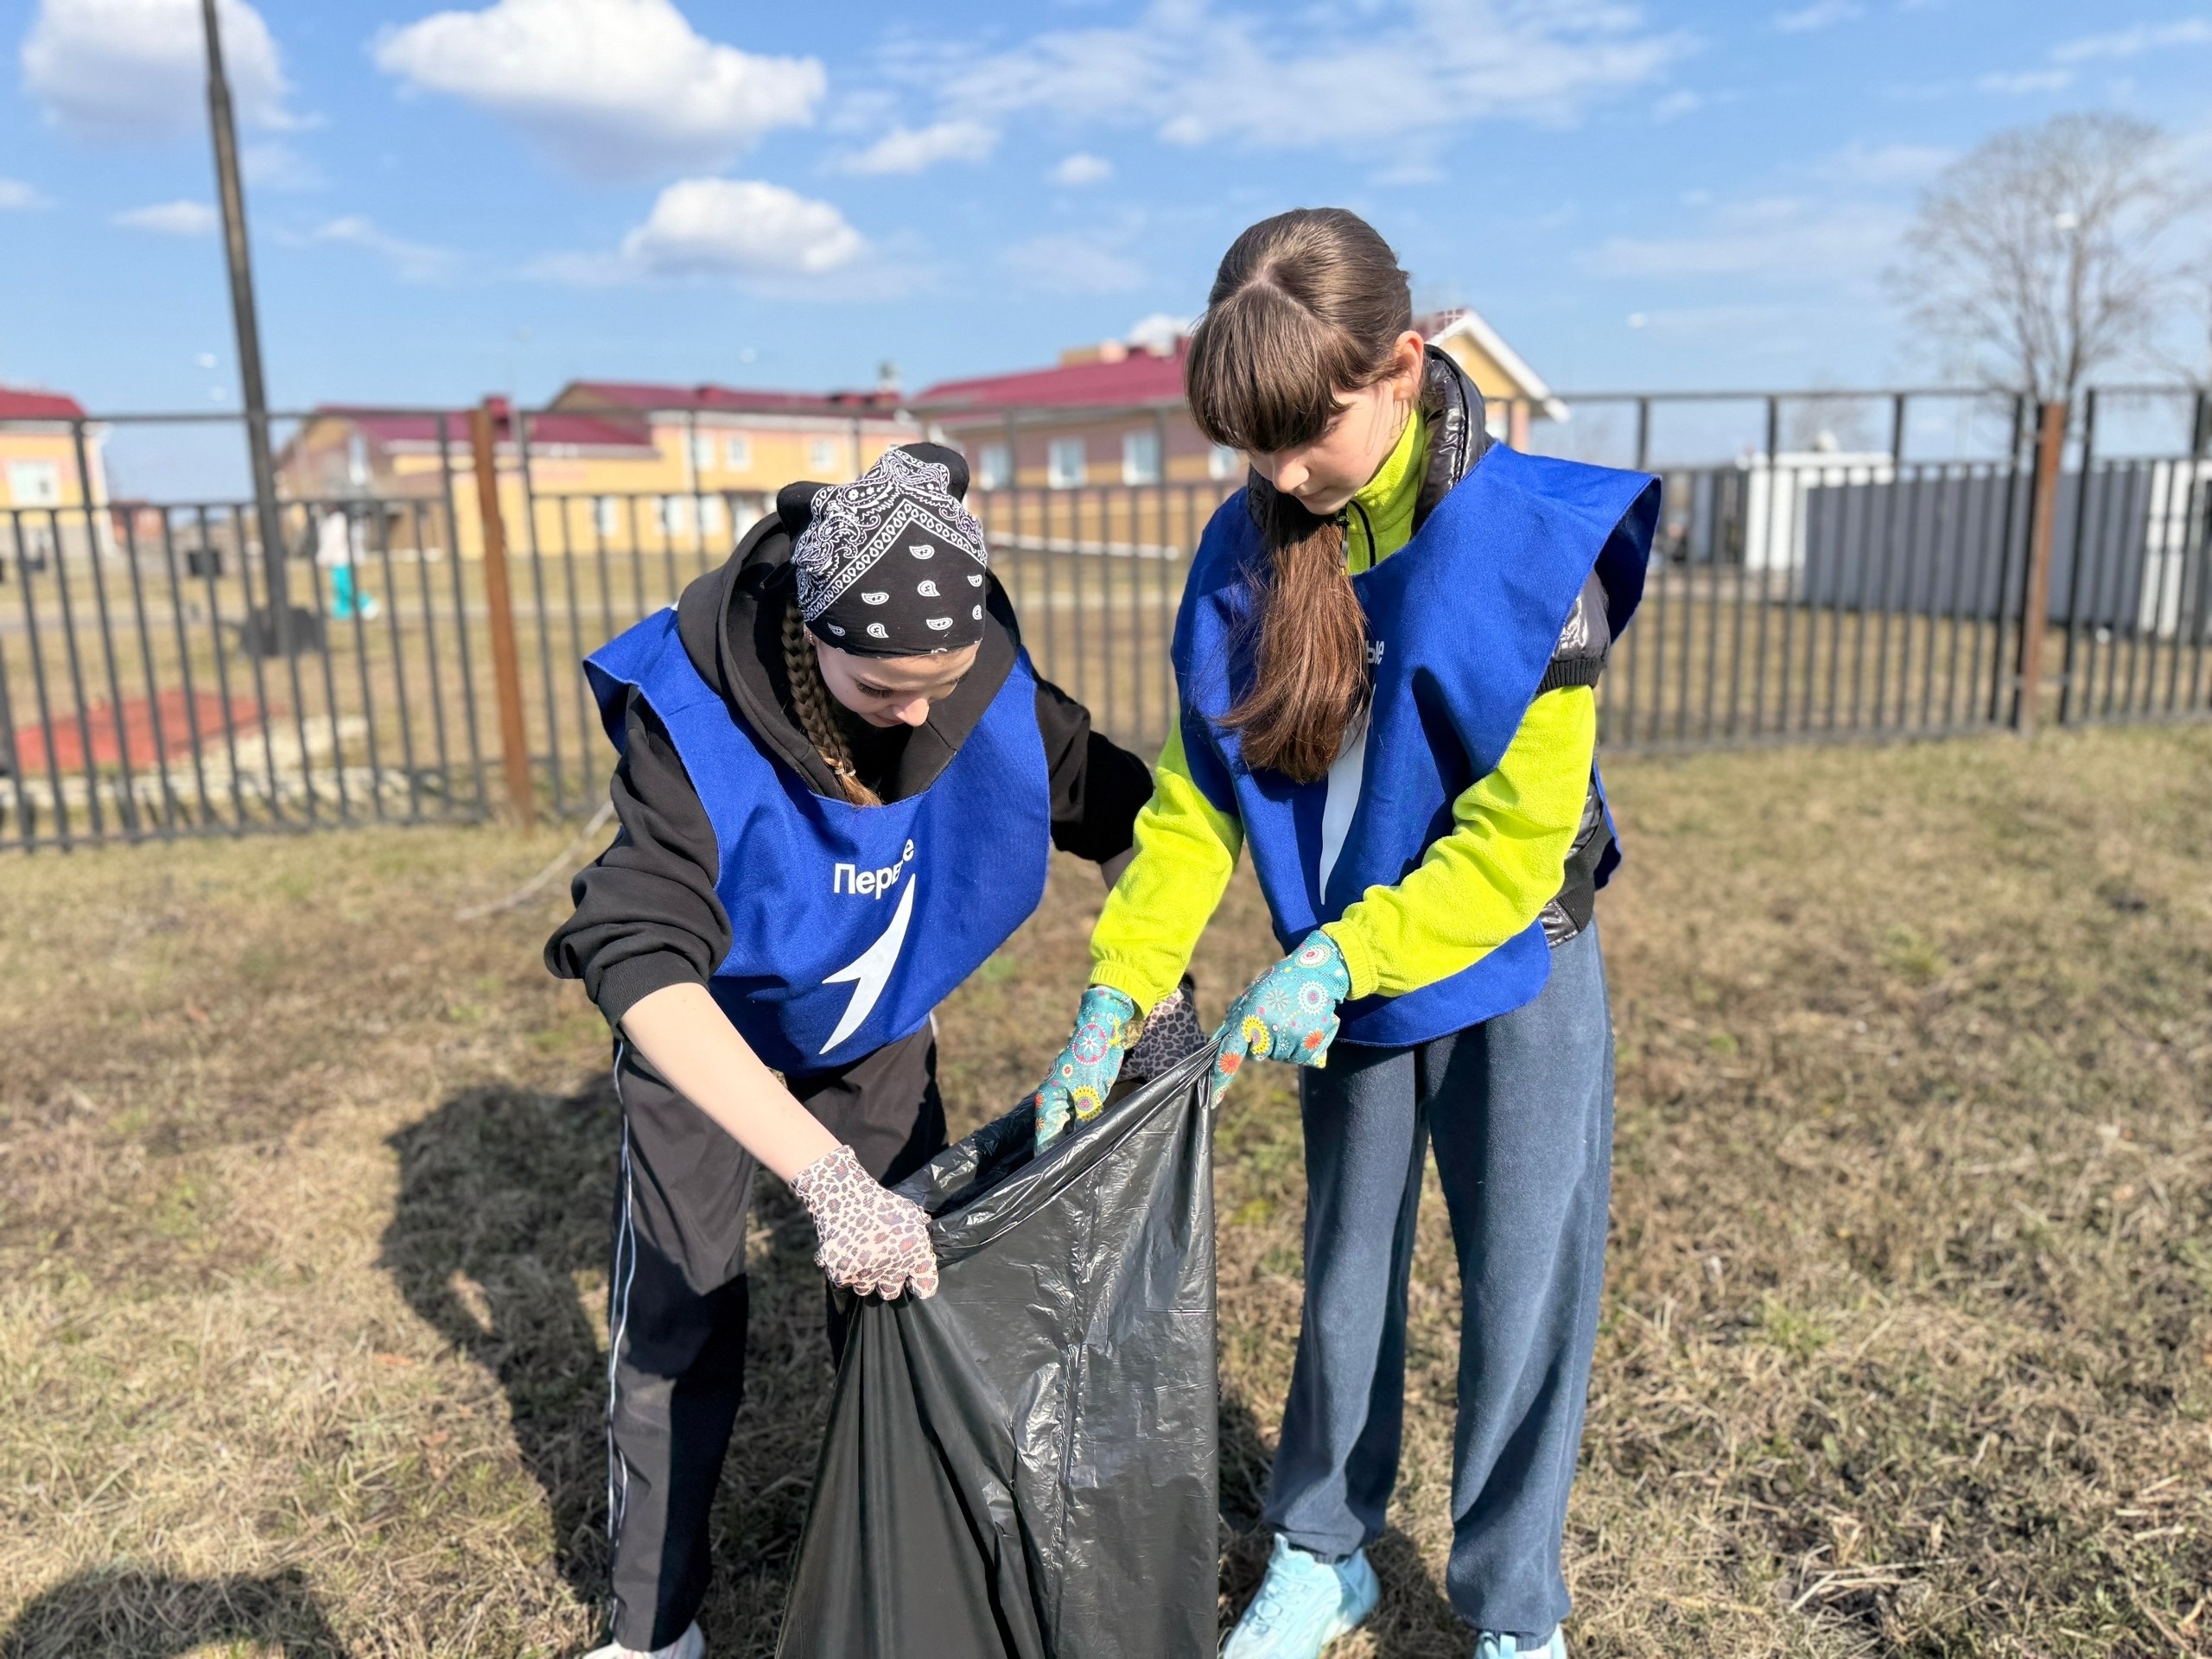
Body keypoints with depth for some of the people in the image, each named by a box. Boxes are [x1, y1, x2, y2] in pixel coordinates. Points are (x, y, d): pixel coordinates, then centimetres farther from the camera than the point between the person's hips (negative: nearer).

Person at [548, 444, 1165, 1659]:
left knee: (906, 1291, 7)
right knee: (679, 1326, 1)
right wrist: (827, 1177, -56)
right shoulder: (693, 710, -38)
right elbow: (642, 963, -47)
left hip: (881, 1015, 3)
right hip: (708, 1028, -3)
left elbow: (1120, 809, -11)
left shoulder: (988, 678, -27)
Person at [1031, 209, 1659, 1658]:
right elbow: (1197, 794, -4)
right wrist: (1114, 1001, -10)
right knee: (1346, 1277, 18)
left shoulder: (1532, 539, -21)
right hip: (1345, 980, 4)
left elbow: (1520, 833, -20)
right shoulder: (1247, 547, -7)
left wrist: (1342, 958, -26)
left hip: (1511, 976, -4)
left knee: (1520, 1295, 7)